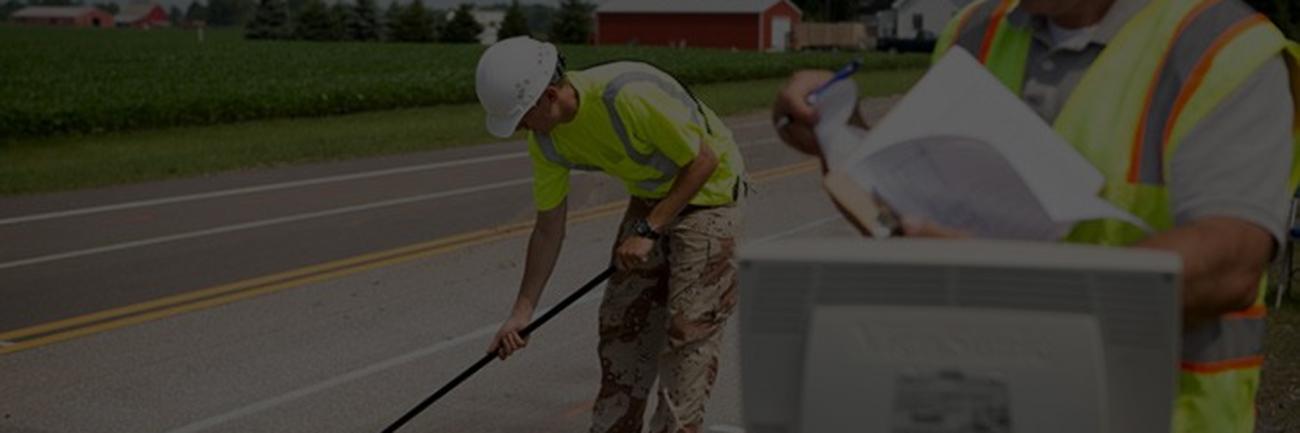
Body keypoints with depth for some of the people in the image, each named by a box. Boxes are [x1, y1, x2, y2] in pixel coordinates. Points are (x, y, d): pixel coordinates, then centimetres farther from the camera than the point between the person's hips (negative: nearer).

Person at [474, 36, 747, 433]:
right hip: (649, 195, 7)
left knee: (689, 327, -9)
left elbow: (704, 160, -24)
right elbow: (548, 228, 0)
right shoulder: (546, 139, -10)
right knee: (622, 321, 7)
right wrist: (522, 312, -1)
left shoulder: (629, 95, -34)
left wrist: (649, 230, -24)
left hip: (706, 190, -7)